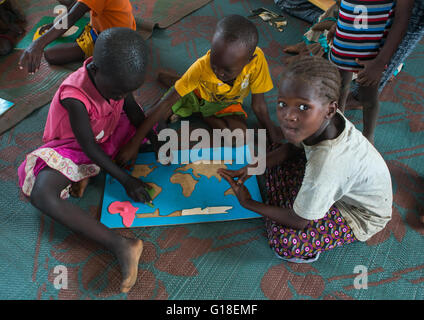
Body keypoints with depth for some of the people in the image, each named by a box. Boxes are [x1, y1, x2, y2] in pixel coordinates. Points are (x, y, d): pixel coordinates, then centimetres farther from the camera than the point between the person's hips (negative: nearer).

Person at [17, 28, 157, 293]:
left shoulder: (114, 75, -16)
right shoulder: (75, 97, -34)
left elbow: (133, 110, 1)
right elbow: (88, 146, -26)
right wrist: (125, 179, -23)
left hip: (107, 134, 7)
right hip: (72, 147, -7)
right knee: (42, 194, -33)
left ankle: (86, 173, -8)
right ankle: (120, 246, -44)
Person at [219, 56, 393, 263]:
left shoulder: (325, 165, -43)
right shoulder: (320, 117, -23)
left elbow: (298, 222, -26)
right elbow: (293, 147, 0)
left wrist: (248, 203, -14)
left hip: (362, 215, -7)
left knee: (284, 242, -23)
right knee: (278, 162, 2)